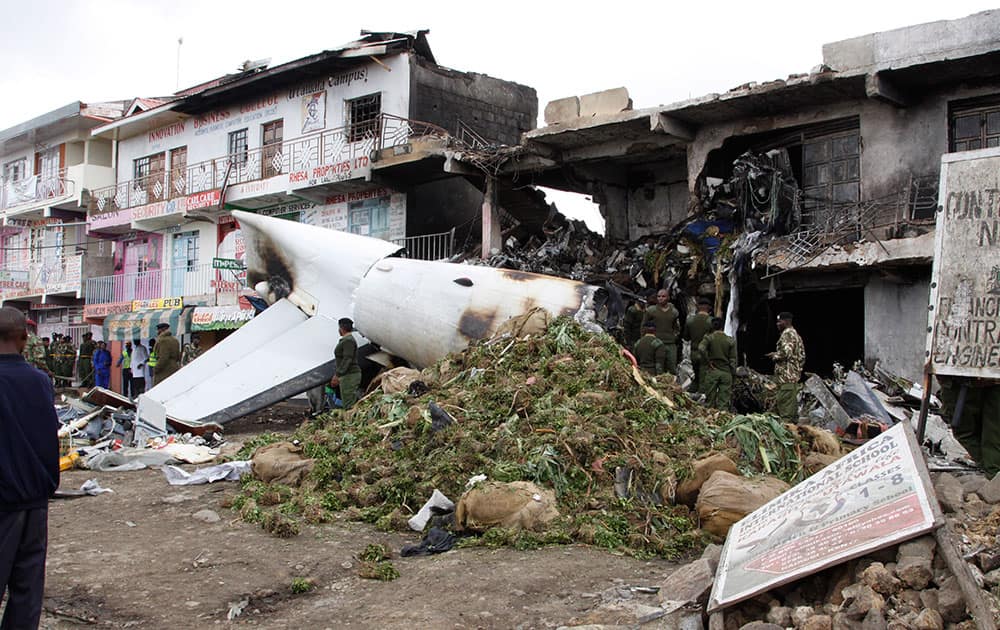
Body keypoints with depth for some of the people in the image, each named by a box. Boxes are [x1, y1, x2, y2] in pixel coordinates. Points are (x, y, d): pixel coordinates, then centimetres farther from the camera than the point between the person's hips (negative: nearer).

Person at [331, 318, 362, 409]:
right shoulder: (345, 340, 18)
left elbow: (347, 359, -21)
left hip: (350, 375, -10)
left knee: (349, 405, -11)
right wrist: (336, 375, 24)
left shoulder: (348, 341, -13)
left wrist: (337, 375, -24)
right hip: (347, 375, 10)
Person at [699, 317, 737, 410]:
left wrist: (708, 361, -9)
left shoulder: (709, 338, -3)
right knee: (724, 403, 3)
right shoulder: (730, 341, 3)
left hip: (712, 371, -1)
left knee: (709, 400, 6)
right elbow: (733, 360, 1)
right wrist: (733, 374, 8)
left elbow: (701, 348, -21)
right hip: (726, 372, 1)